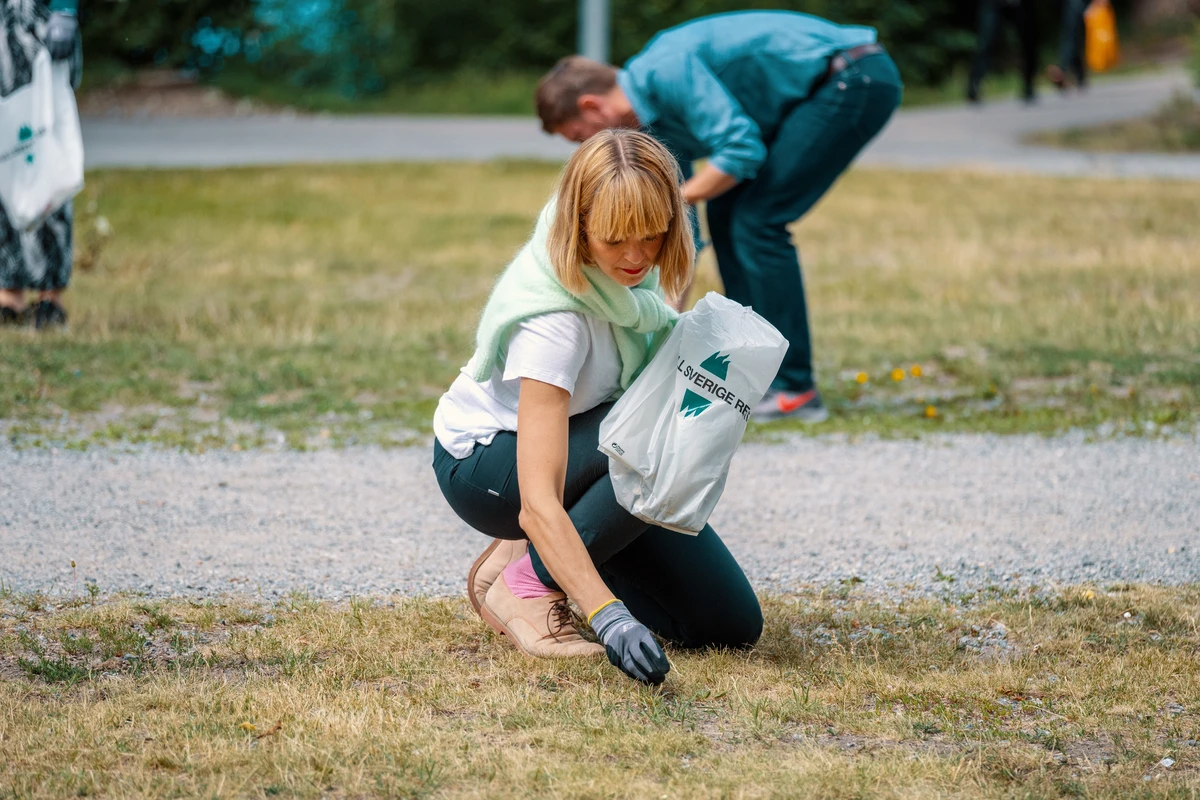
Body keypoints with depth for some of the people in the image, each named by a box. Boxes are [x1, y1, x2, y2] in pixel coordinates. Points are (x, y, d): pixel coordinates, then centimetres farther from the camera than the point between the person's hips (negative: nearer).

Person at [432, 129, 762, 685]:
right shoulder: (552, 319, -38)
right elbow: (537, 503, -44)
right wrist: (608, 617, -55)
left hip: (593, 442, 8)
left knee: (732, 624, -4)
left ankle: (541, 556, 11)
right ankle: (525, 581, -18)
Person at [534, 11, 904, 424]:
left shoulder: (666, 69, -17)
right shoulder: (657, 125, 12)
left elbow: (742, 150, -26)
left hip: (856, 79, -10)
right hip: (820, 92, 10)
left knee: (757, 222, -11)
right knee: (727, 215, 10)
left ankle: (795, 391, -7)